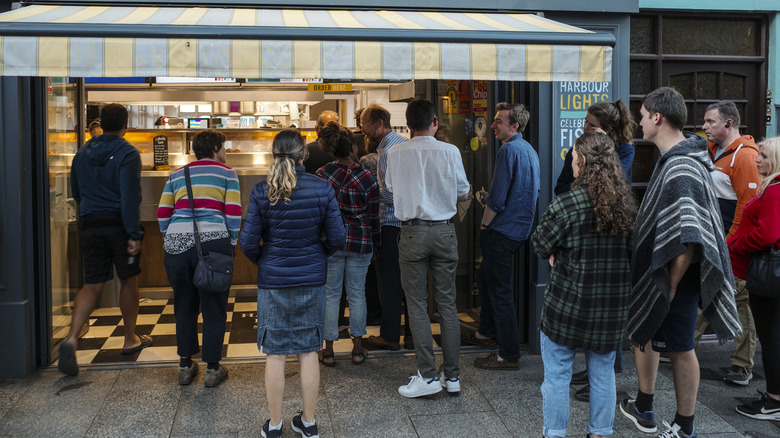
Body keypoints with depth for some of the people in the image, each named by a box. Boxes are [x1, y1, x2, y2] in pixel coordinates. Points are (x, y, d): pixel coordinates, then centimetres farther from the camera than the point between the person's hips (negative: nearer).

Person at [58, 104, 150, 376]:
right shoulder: (127, 153, -10)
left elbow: (76, 193, 18)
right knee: (128, 282, 12)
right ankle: (130, 340, 23)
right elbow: (130, 197, -16)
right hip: (119, 225, -4)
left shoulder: (82, 154, 10)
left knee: (92, 285, 4)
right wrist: (134, 235, -15)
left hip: (90, 226, 4)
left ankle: (72, 338, -16)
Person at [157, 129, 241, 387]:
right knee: (214, 308, 6)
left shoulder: (176, 176, 18)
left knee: (184, 308, 15)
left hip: (177, 245, 4)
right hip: (212, 242, -4)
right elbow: (234, 213, -3)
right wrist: (231, 245, 6)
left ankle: (185, 367, 22)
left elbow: (163, 214, 11)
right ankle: (212, 369, 12)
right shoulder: (226, 174, 7)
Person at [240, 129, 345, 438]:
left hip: (273, 280, -1)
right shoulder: (322, 189, -7)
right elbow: (337, 238, -4)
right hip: (311, 279, 1)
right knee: (308, 352, 11)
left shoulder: (261, 192, -9)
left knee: (275, 355, 8)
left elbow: (248, 242, -8)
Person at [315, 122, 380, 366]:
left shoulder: (322, 175, -5)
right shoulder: (367, 178, -8)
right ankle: (358, 349, 17)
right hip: (360, 242, 0)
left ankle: (328, 351, 13)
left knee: (330, 294, 9)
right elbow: (373, 217, -2)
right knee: (357, 294, 10)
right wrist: (375, 244, 11)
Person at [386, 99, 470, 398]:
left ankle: (428, 375, 4)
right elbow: (463, 194, 6)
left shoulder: (395, 154, -4)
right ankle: (452, 376, 14)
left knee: (417, 305, 5)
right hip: (444, 230, 2)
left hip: (413, 232, -1)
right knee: (447, 303, 8)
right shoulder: (450, 151, -3)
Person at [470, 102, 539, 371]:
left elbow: (497, 197, -22)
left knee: (499, 290, -4)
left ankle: (509, 355, 1)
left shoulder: (510, 150, -17)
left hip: (502, 230, -10)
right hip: (519, 229, 10)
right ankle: (486, 331, 39)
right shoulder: (529, 150, 12)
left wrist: (484, 225, -8)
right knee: (485, 277, 24)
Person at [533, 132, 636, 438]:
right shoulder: (628, 204, 1)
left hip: (568, 304, -5)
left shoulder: (568, 203, -16)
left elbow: (540, 245, -9)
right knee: (603, 373, 17)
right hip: (613, 309, 5)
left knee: (557, 373, 9)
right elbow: (632, 251, 9)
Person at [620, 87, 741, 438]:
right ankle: (643, 409, 38)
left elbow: (690, 238, -31)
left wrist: (672, 284, -22)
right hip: (655, 271, 10)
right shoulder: (673, 160, 9)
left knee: (679, 349, 3)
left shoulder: (681, 169, -25)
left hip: (674, 277, -10)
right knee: (643, 333, 21)